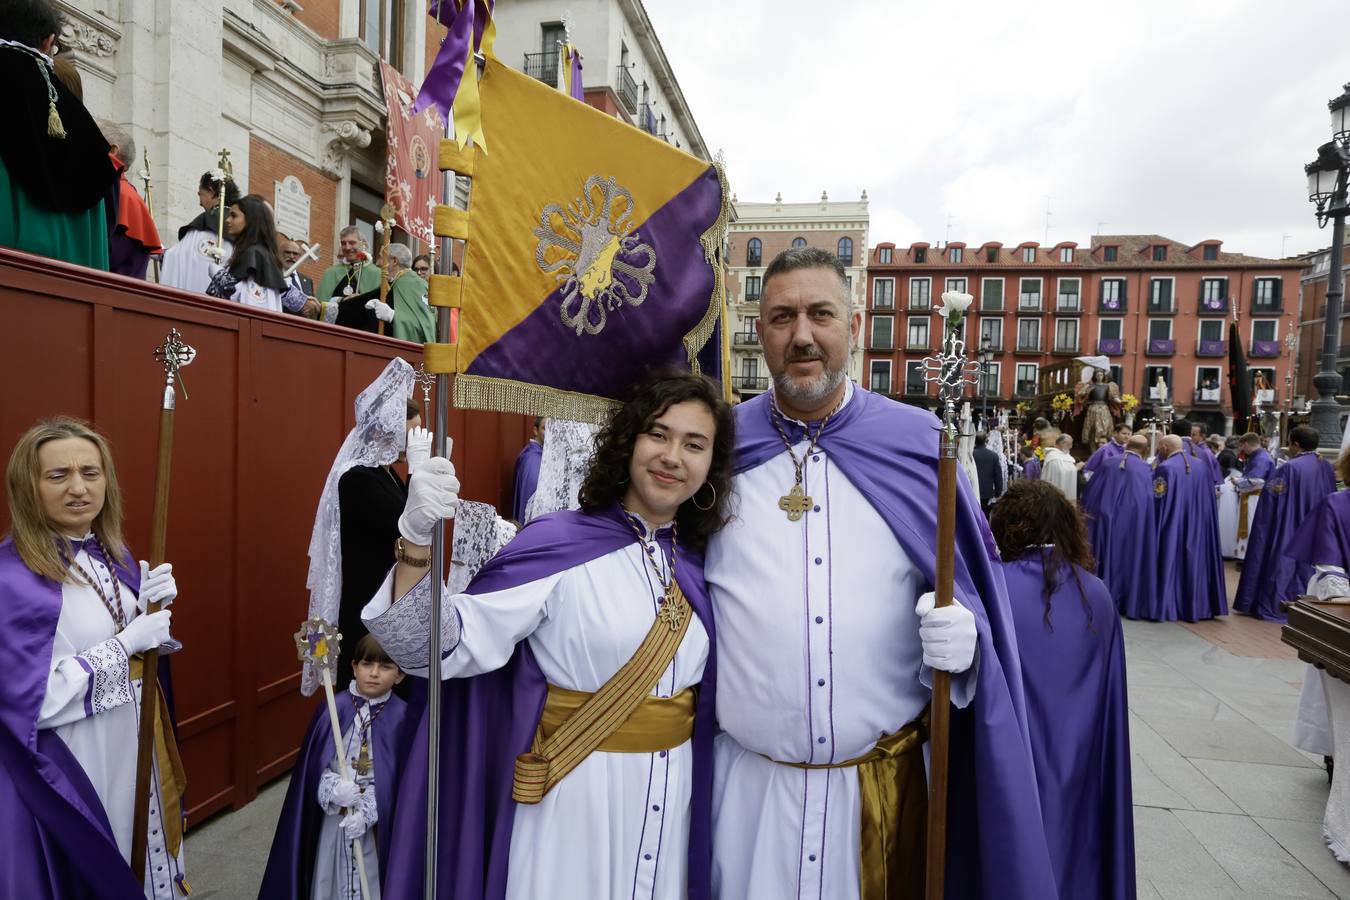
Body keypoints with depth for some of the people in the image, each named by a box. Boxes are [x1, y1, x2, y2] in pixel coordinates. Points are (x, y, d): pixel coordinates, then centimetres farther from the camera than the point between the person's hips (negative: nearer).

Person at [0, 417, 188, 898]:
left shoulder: (112, 552, 1)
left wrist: (154, 604, -8)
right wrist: (126, 643, -21)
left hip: (135, 744, 7)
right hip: (71, 767, -7)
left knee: (140, 857, 22)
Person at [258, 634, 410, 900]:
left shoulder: (401, 717, -12)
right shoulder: (333, 709, -5)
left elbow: (400, 776, -10)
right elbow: (312, 764, -2)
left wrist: (368, 812, -17)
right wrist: (334, 788, -19)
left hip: (377, 821, -2)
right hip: (332, 816, 2)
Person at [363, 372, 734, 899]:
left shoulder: (699, 563, -1)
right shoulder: (558, 543, -17)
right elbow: (437, 648, -23)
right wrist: (416, 539, -35)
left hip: (674, 795, 5)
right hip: (575, 795, -5)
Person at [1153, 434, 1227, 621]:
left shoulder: (1165, 468, -14)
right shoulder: (1201, 466, 8)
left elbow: (1156, 501, -15)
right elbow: (1209, 499, 13)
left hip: (1171, 526, -6)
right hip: (1198, 525, 6)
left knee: (1170, 563, 0)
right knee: (1195, 562, 13)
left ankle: (1166, 607, 2)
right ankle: (1196, 607, 20)